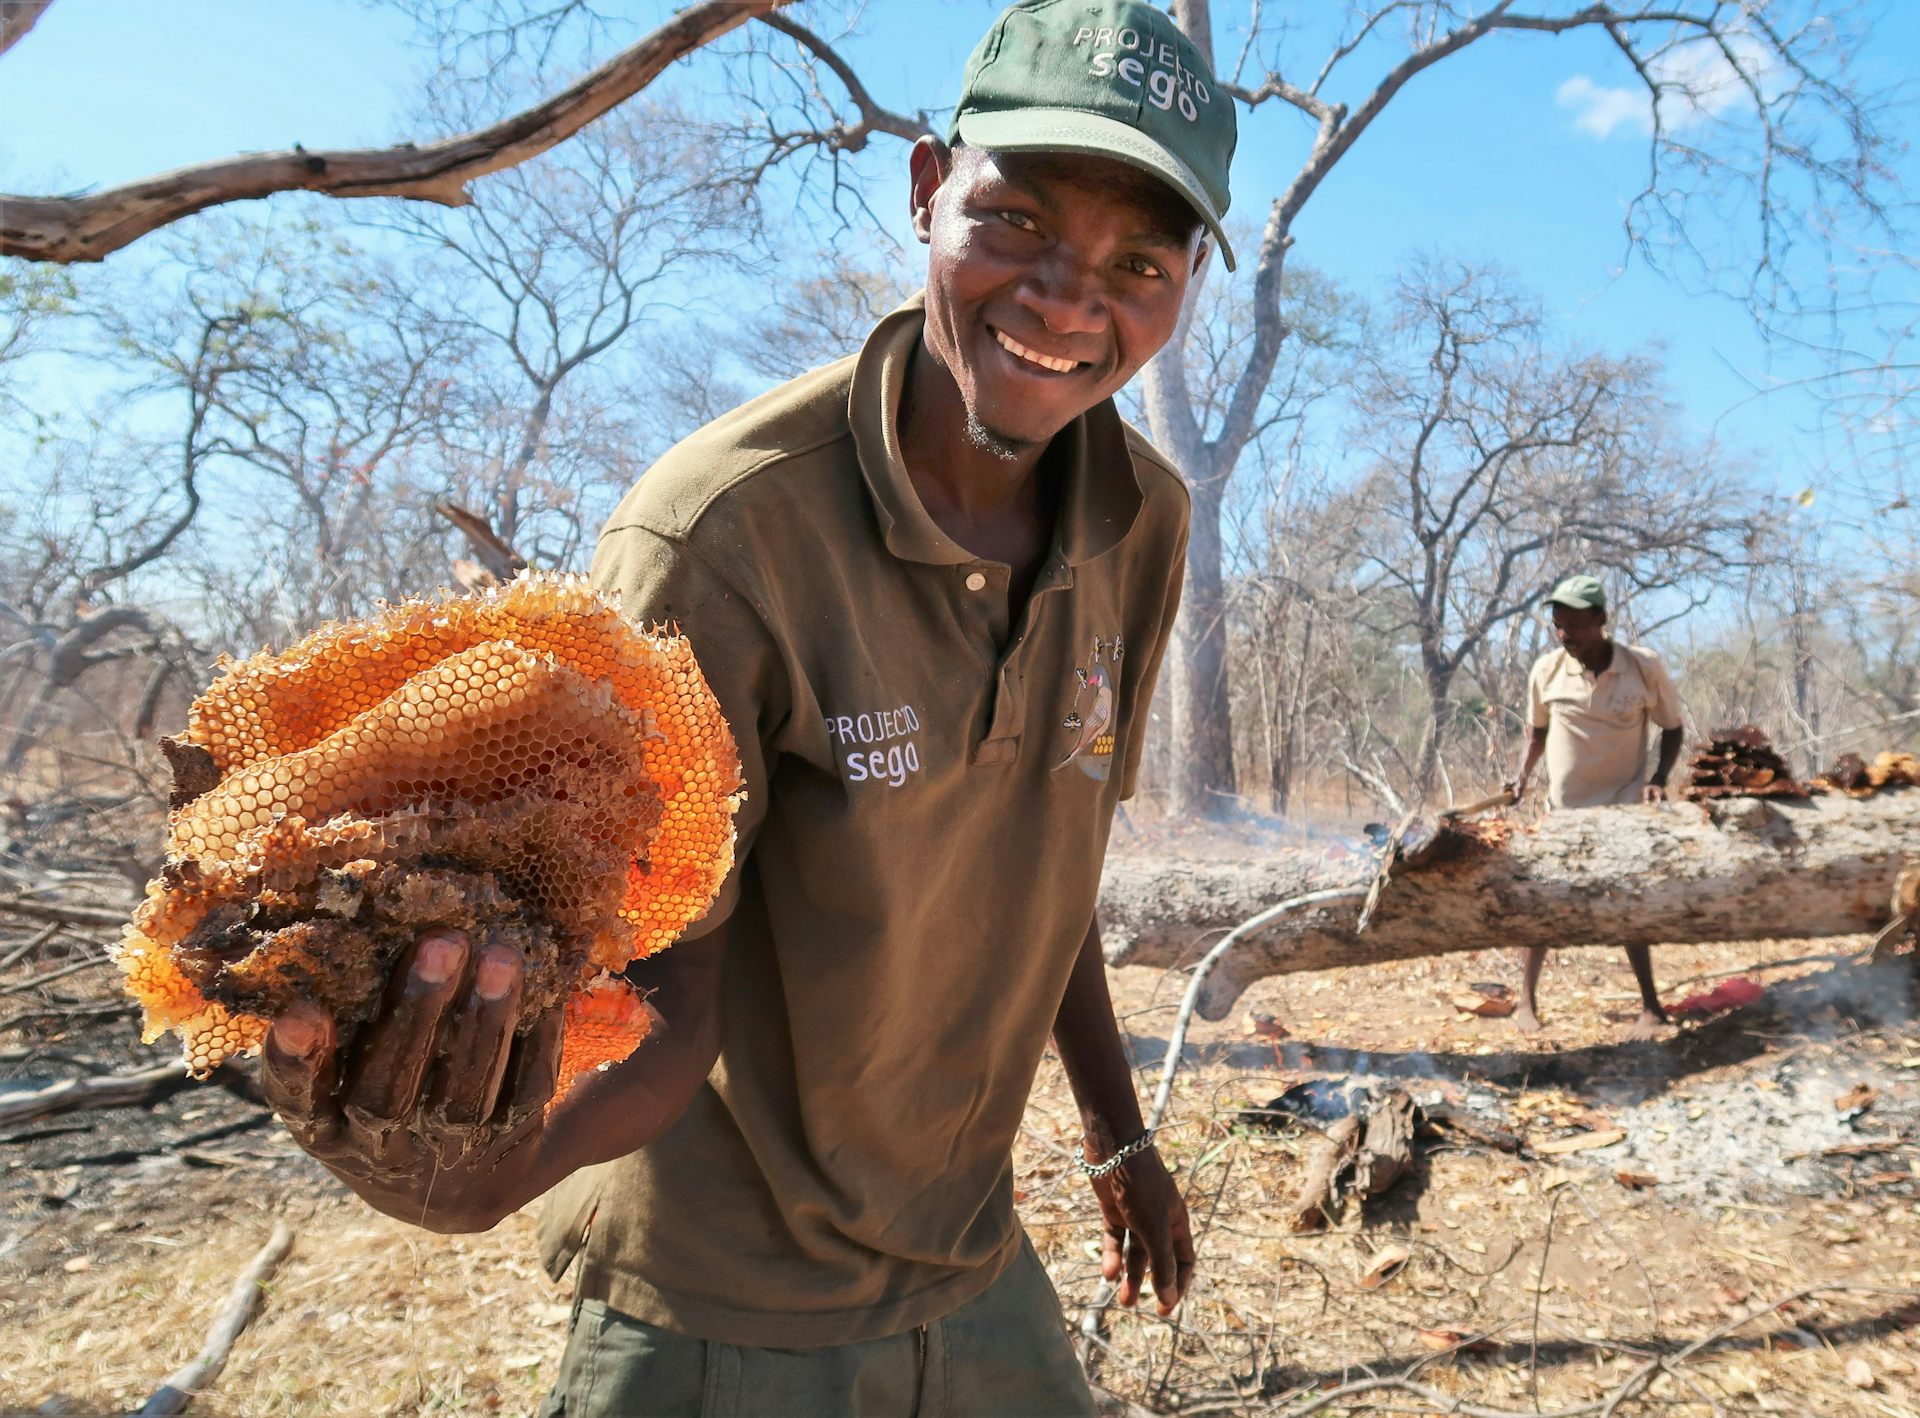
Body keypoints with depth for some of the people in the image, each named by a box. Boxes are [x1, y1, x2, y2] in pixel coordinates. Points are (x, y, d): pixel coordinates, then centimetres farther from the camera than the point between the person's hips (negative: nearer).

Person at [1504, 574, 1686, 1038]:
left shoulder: (1645, 667, -14)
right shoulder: (1546, 670, -10)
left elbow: (1672, 729, -1)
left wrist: (1658, 780, -15)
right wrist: (1523, 776, -4)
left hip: (1624, 806, -2)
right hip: (1563, 808, 2)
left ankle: (1651, 1007, 13)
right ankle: (1528, 999, 17)